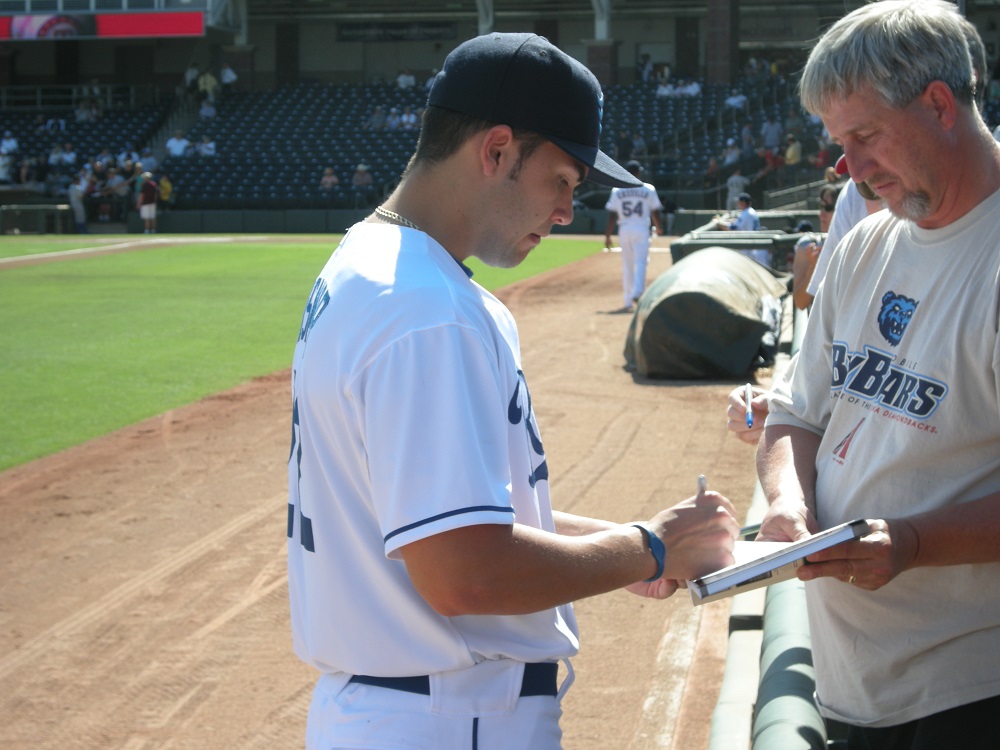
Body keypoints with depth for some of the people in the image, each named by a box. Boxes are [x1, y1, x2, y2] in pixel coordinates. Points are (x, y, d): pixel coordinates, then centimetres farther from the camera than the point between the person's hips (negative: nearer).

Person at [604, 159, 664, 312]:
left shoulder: (617, 191, 2)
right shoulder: (648, 190, -1)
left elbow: (612, 215, -1)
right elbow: (655, 212, 4)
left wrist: (607, 235, 3)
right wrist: (659, 228, 21)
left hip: (624, 229, 2)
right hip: (641, 229, -2)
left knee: (627, 266, 10)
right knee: (640, 263, -2)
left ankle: (628, 302, 12)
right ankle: (637, 293, -23)